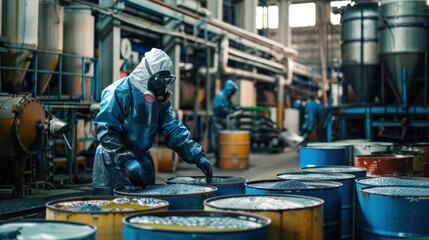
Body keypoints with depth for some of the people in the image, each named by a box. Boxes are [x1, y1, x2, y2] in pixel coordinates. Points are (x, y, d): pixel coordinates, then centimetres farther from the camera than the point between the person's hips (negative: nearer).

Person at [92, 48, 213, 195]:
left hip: (143, 160, 6)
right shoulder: (119, 92, -19)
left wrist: (197, 156, -12)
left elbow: (173, 129, 0)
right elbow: (106, 131, -23)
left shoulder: (161, 98, 2)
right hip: (113, 163, -6)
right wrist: (127, 161, -32)